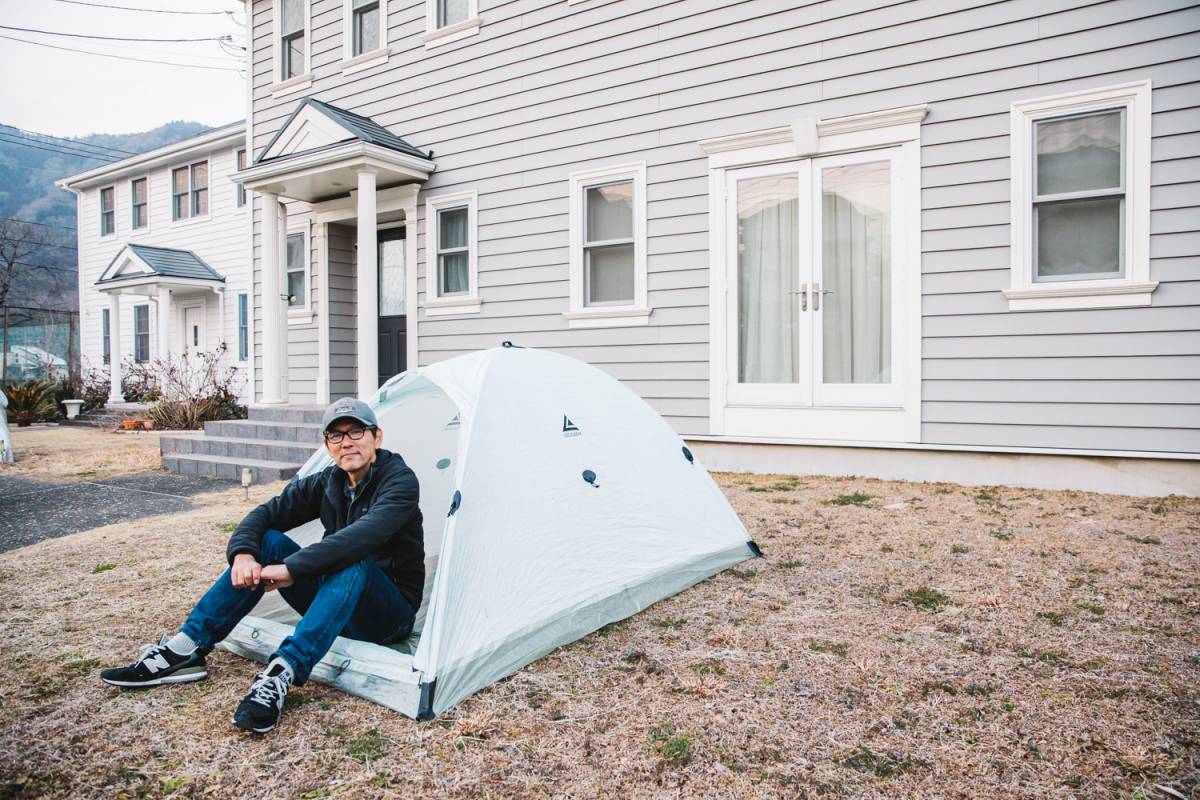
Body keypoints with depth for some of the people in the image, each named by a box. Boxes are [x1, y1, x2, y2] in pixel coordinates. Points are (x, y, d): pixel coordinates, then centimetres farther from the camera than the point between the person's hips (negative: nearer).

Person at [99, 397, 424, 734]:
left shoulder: (399, 480, -18)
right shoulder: (325, 482, 3)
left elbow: (366, 534, -36)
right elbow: (263, 515, -3)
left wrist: (291, 569, -36)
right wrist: (243, 553, -24)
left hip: (390, 614, -6)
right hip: (336, 604, 6)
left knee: (352, 562, -37)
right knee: (265, 543, -10)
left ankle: (282, 674, -40)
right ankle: (185, 649, -9)